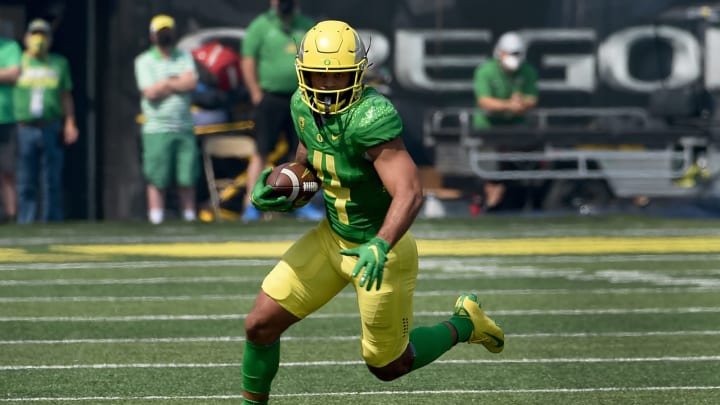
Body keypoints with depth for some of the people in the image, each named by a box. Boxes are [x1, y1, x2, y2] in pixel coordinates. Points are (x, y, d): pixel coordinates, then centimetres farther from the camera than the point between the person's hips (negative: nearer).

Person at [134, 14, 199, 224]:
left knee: (187, 179, 2)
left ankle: (190, 220, 7)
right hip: (157, 129, -3)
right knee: (157, 181, -4)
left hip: (184, 128, 3)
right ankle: (156, 221, -3)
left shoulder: (184, 57, 12)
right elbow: (150, 93, -10)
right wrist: (179, 83, -2)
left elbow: (191, 83, -4)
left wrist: (166, 83, -7)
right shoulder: (144, 61, 3)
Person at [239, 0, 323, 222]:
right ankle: (250, 205, -6)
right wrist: (257, 95, -10)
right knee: (262, 152, -5)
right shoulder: (261, 26, -1)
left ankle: (302, 204, 13)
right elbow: (248, 61, -5)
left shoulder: (307, 26, 12)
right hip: (271, 98, -4)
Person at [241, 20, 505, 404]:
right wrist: (277, 192, -7)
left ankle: (462, 325, 35)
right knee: (260, 325, -1)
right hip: (331, 238, 7)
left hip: (381, 250, -6)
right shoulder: (304, 106, -6)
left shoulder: (370, 117, -31)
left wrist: (380, 246, -53)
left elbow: (410, 193, -38)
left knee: (388, 366, 11)